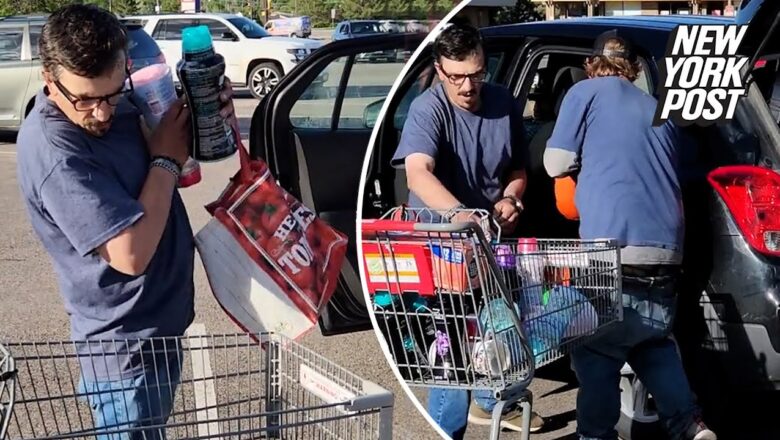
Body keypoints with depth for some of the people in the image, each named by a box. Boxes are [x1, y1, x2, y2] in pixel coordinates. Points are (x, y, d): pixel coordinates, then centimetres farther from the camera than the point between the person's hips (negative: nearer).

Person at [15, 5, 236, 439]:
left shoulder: (115, 102, -1)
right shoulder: (54, 150, -28)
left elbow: (179, 172, 13)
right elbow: (131, 253, -32)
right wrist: (166, 159, -20)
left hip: (156, 326, 9)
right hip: (128, 346, -8)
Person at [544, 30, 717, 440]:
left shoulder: (586, 92, 7)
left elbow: (557, 163, 7)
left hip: (615, 248, -6)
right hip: (666, 249, 6)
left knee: (596, 352, 5)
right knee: (653, 341, 24)